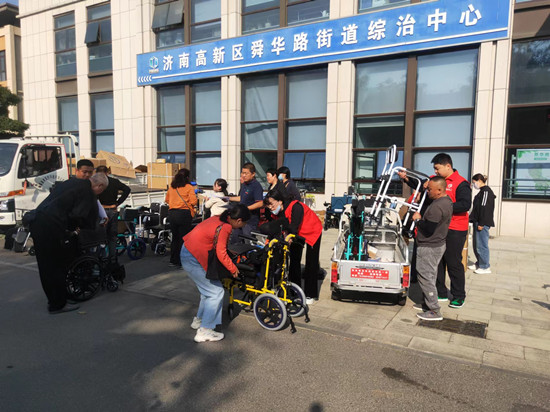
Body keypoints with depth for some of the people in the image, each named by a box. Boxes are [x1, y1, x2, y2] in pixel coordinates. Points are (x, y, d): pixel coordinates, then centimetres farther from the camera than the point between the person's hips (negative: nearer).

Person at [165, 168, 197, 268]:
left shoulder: (171, 187, 8)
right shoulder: (189, 187, -7)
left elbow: (166, 199, 18)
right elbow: (193, 201, -13)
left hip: (171, 213, 6)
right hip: (184, 214, -5)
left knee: (175, 237, 16)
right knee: (183, 238, 4)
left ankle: (173, 260, 23)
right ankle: (180, 261, 7)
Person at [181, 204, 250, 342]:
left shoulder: (220, 219, 3)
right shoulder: (224, 228, -24)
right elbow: (221, 254, -23)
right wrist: (233, 269, -8)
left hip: (188, 252, 10)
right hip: (193, 259, -10)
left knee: (208, 289, 21)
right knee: (216, 292, -4)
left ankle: (198, 320, 36)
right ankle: (204, 331, 1)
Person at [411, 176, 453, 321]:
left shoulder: (437, 206, -26)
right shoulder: (447, 201, 8)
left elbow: (428, 229, -28)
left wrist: (418, 219, -14)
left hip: (429, 248, -11)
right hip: (437, 244, 11)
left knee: (425, 277, -2)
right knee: (429, 276, 20)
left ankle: (434, 311, 5)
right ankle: (428, 303, 33)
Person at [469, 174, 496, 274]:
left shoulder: (486, 191, -12)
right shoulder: (482, 191, 17)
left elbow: (485, 208, -18)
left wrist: (481, 223, -20)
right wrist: (472, 217, 19)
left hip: (483, 223, -10)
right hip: (478, 222, 10)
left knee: (481, 245, -4)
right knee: (476, 244, 15)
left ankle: (485, 267, 3)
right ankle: (479, 264, 24)